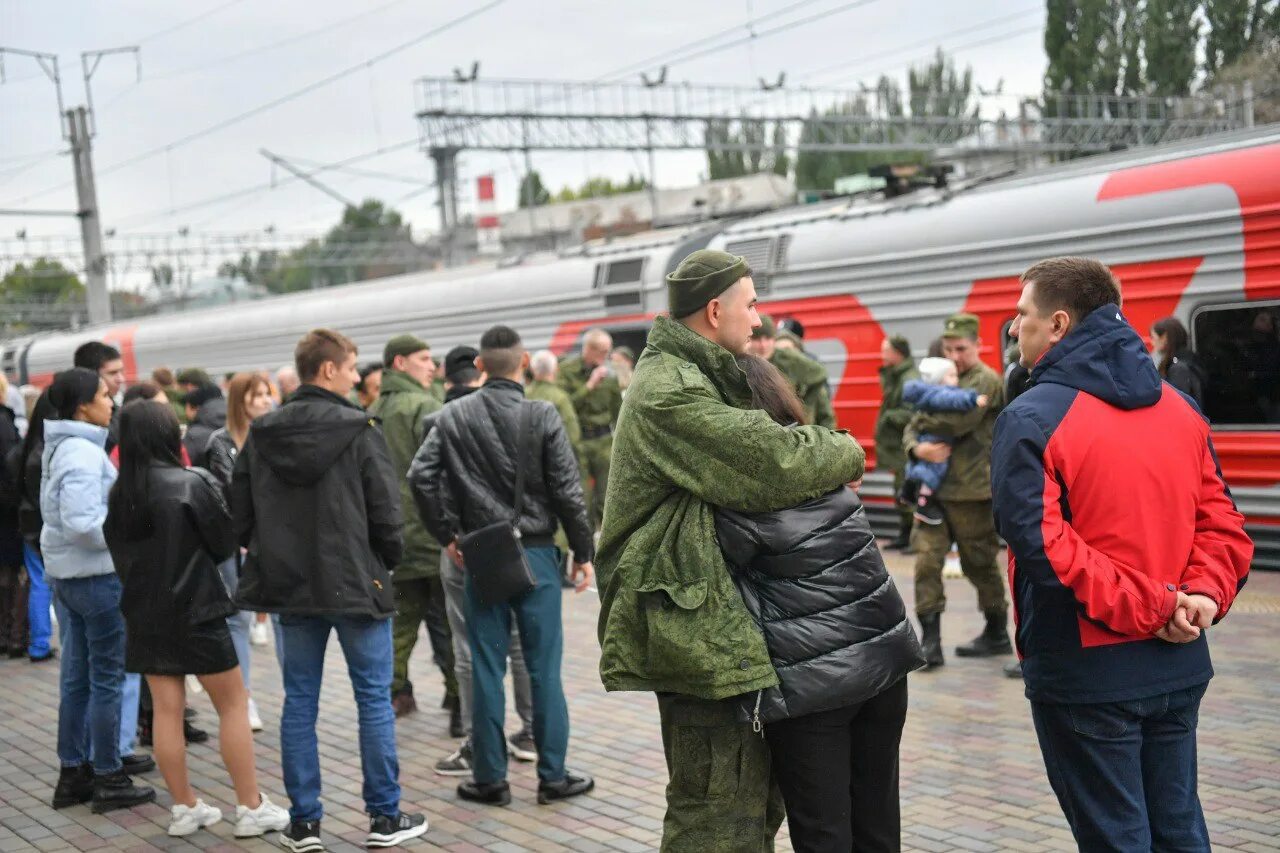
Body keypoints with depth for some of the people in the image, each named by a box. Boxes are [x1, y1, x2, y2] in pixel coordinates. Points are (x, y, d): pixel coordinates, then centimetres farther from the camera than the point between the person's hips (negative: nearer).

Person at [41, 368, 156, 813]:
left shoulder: (60, 448, 13)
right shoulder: (84, 454, -19)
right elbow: (83, 523, -26)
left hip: (66, 574, 10)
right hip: (97, 576, -10)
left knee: (77, 677, 14)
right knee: (107, 679, 0)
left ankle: (73, 773, 21)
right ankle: (108, 779, 7)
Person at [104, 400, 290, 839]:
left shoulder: (119, 494, 1)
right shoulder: (192, 483, -15)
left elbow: (119, 553, 10)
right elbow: (226, 543, -7)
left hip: (143, 615, 5)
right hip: (195, 611, -5)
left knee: (166, 710, 9)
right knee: (233, 705, 5)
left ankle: (184, 807, 16)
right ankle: (251, 808, 8)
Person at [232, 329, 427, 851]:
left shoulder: (262, 435, 2)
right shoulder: (358, 432, -12)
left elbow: (240, 513, 4)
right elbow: (386, 513, -12)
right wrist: (386, 562, 5)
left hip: (291, 589, 4)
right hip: (356, 585, -4)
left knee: (299, 703, 10)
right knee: (374, 699, 6)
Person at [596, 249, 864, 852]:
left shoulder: (705, 378, 19)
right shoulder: (668, 390, -16)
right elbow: (773, 463, -22)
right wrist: (846, 455, -5)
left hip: (720, 620, 11)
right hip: (695, 624, -11)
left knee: (760, 795, 18)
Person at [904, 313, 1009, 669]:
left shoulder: (986, 380, -6)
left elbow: (957, 421, -22)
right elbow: (911, 429, 12)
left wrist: (925, 420, -4)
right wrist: (918, 449, -11)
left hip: (971, 490, -6)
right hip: (935, 488, 6)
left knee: (980, 564, 6)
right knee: (927, 559, -5)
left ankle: (997, 633, 23)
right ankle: (930, 639, -3)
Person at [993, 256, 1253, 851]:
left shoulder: (1032, 419, -13)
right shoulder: (1180, 407, 9)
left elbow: (1043, 546, -23)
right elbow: (1222, 524, 4)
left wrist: (1145, 607, -18)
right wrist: (1202, 595, -9)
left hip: (1086, 673, -6)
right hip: (1180, 666, 6)